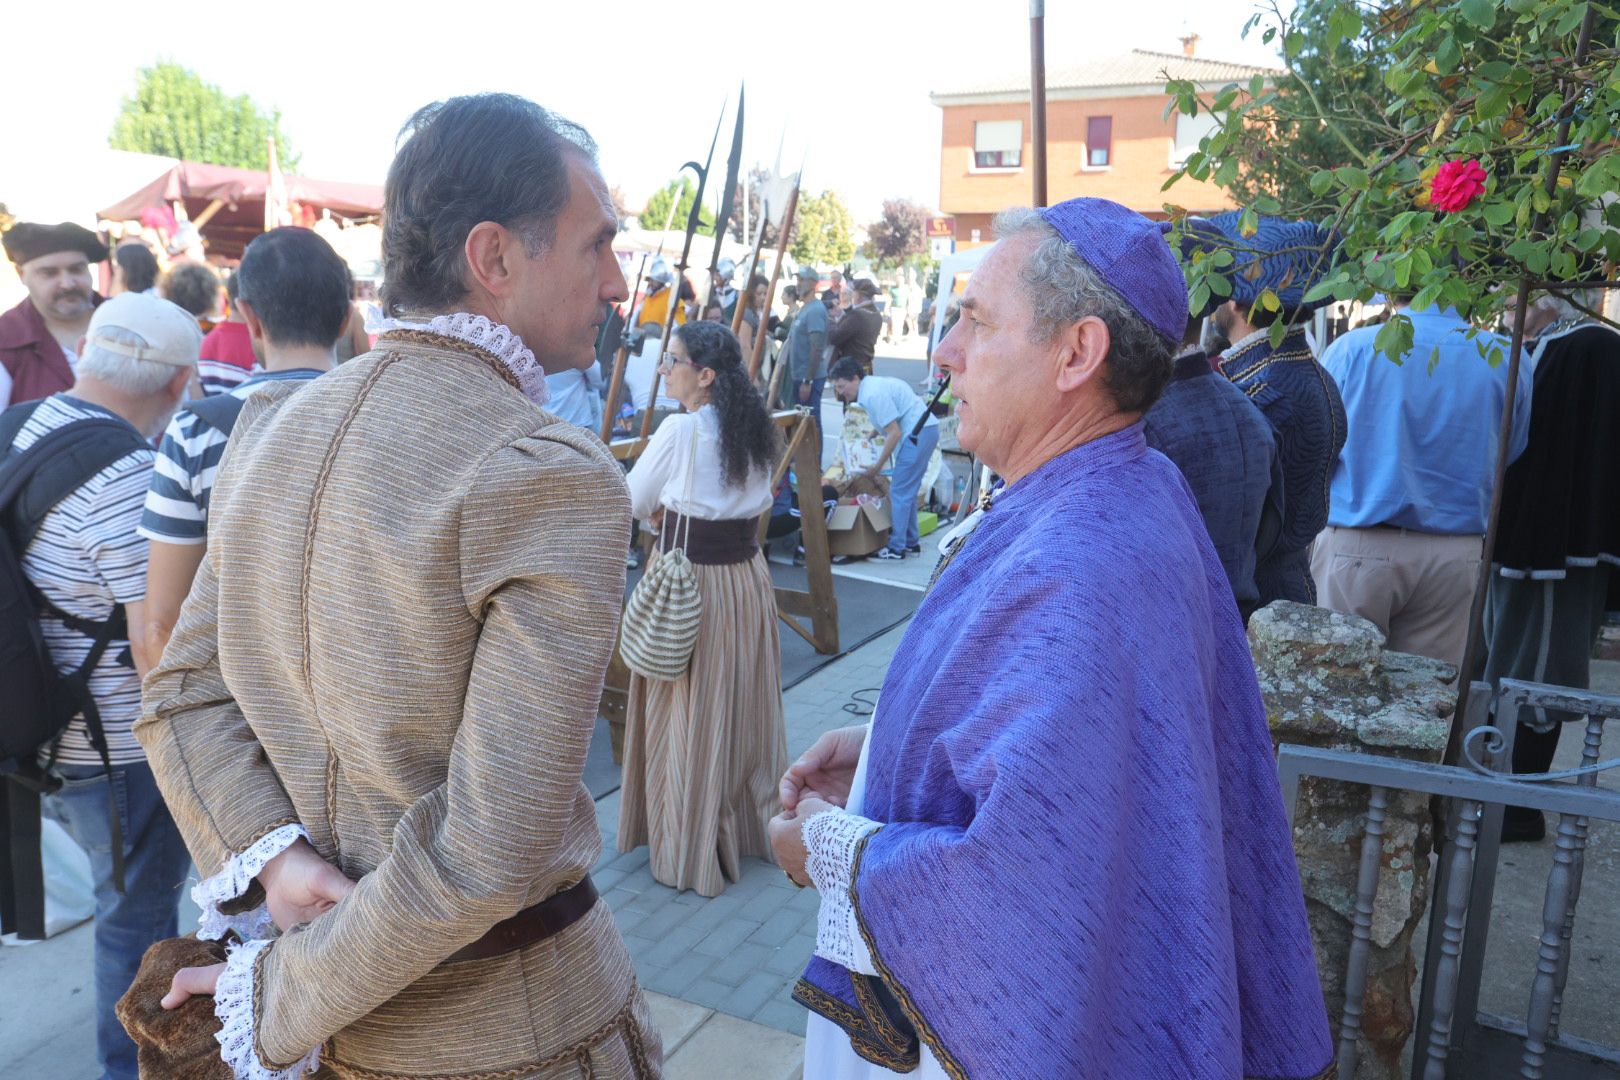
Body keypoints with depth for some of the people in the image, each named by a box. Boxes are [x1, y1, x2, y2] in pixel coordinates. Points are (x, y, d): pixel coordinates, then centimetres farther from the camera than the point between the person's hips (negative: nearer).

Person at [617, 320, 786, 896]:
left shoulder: (680, 430, -17)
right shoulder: (755, 428, 4)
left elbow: (634, 502, -6)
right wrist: (682, 512, 6)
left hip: (689, 584, -7)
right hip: (748, 575, 7)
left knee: (689, 717, 6)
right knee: (743, 709, 18)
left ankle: (689, 853, 19)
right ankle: (753, 825, 34)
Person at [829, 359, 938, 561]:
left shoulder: (873, 395, -18)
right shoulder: (872, 385, 13)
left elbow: (894, 433, -18)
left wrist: (877, 466, -11)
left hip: (918, 433, -10)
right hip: (925, 430, 10)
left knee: (900, 493, -5)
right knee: (907, 491, 17)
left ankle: (896, 548, 0)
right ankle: (911, 542, 24)